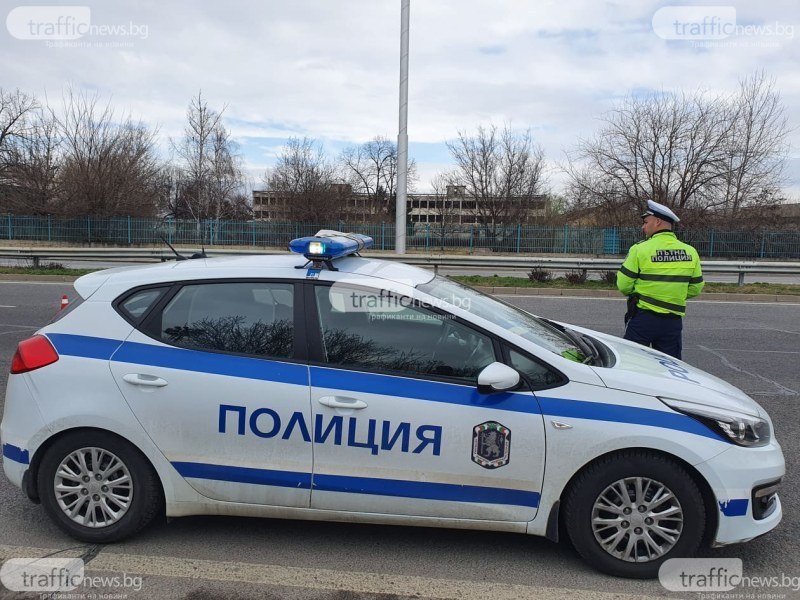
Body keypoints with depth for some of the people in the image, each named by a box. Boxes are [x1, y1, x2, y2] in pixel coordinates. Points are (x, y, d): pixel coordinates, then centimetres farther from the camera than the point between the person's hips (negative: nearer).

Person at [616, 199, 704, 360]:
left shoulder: (640, 249, -11)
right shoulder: (690, 252, 3)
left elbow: (623, 285, -9)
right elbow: (695, 289, 9)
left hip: (642, 318, -4)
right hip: (674, 321, 4)